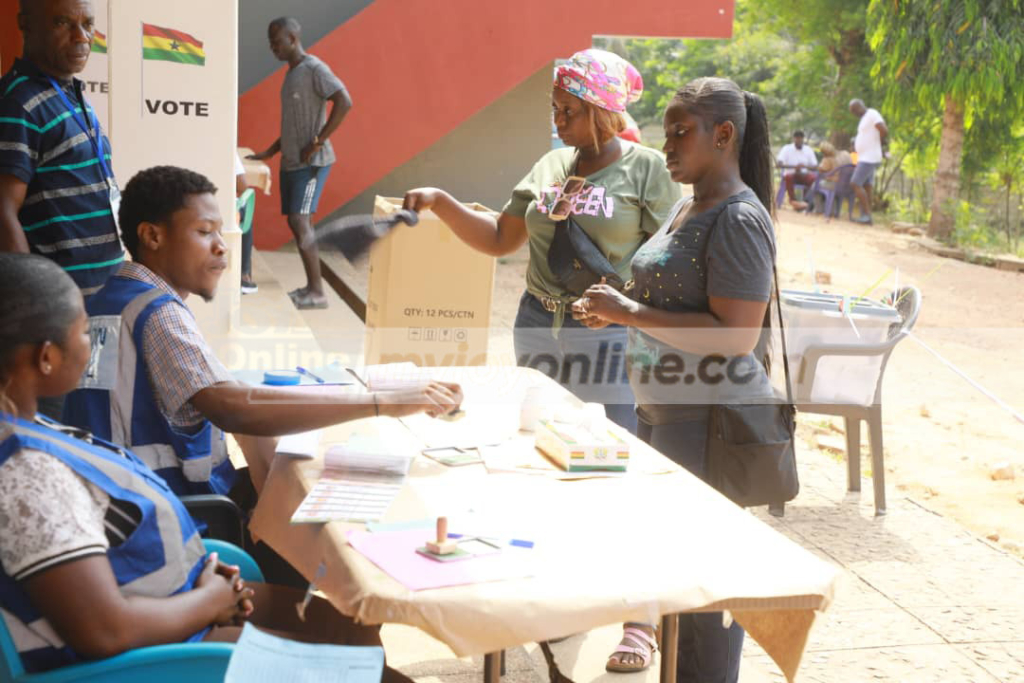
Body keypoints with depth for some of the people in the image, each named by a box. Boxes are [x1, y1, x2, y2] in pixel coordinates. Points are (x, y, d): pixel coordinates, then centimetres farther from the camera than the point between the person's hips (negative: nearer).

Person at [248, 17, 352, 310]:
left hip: (311, 162, -9)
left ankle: (317, 292, -12)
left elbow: (344, 102, -23)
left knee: (300, 222, -15)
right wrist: (270, 152, 18)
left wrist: (318, 142, -22)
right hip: (291, 162, 9)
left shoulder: (314, 69, -11)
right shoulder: (292, 74, 18)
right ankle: (311, 286, 12)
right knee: (297, 223, 7)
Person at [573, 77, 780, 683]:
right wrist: (617, 311, 5)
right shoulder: (687, 208, 12)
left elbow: (736, 335, -24)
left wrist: (631, 311, -21)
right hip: (665, 409, 10)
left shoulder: (738, 220, -17)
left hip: (711, 421, -10)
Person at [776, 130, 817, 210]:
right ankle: (792, 200, -21)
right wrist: (793, 167, -29)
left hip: (803, 175, 2)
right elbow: (780, 164, -15)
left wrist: (805, 166, -21)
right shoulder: (786, 149, -3)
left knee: (814, 178, -30)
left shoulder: (808, 150, 5)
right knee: (788, 177, -37)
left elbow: (815, 167, 0)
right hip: (791, 174, -2)